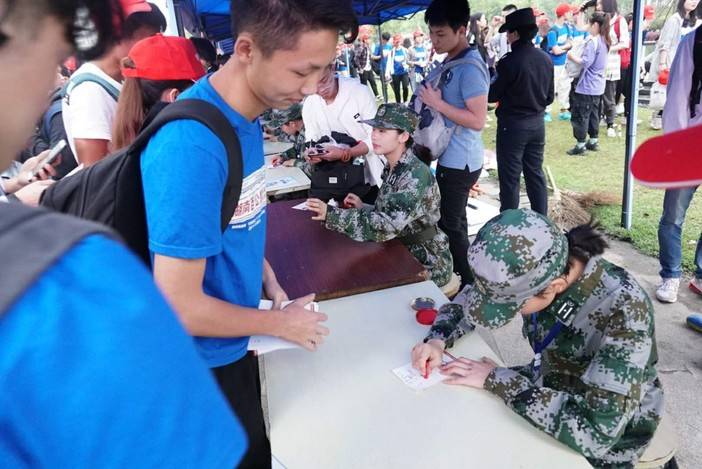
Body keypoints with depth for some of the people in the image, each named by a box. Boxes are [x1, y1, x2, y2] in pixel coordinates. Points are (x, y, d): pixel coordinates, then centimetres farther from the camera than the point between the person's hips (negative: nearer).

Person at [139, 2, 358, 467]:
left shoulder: (247, 118, -5)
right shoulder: (192, 145, -33)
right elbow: (179, 308, -29)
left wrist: (270, 283, -1)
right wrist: (280, 323, -15)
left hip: (235, 344, 7)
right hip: (204, 362, -7)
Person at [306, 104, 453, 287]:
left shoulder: (417, 175, -25)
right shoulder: (392, 169, 1)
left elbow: (385, 226, -33)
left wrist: (331, 214, -32)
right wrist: (363, 208, -5)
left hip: (426, 264, -7)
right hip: (403, 253, 7)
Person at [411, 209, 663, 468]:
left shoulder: (623, 309, -35)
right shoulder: (535, 272, -18)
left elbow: (597, 431, -38)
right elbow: (471, 298, -1)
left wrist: (496, 380, -31)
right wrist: (438, 340, -19)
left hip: (609, 439, -5)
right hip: (549, 391, 5)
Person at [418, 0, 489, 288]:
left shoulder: (470, 67, -20)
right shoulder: (451, 61, 9)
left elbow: (478, 120, -26)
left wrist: (437, 103, -23)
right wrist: (429, 99, 6)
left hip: (460, 161, -10)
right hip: (450, 157, 10)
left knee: (449, 225, 0)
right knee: (453, 221, 21)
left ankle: (469, 285, 16)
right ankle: (458, 274, 38)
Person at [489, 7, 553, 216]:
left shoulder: (509, 61, -18)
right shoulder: (546, 59, 3)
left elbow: (491, 95, -9)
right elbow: (549, 97, 10)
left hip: (512, 125, -7)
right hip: (537, 123, 7)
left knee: (510, 177, 2)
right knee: (535, 173, 15)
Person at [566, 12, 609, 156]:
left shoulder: (593, 42, -18)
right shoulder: (604, 41, 10)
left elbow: (585, 62, -23)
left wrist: (572, 57, -10)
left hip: (587, 86, -9)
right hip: (597, 85, 9)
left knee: (580, 115, -3)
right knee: (593, 113, 16)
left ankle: (580, 145, 0)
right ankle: (593, 141, 23)